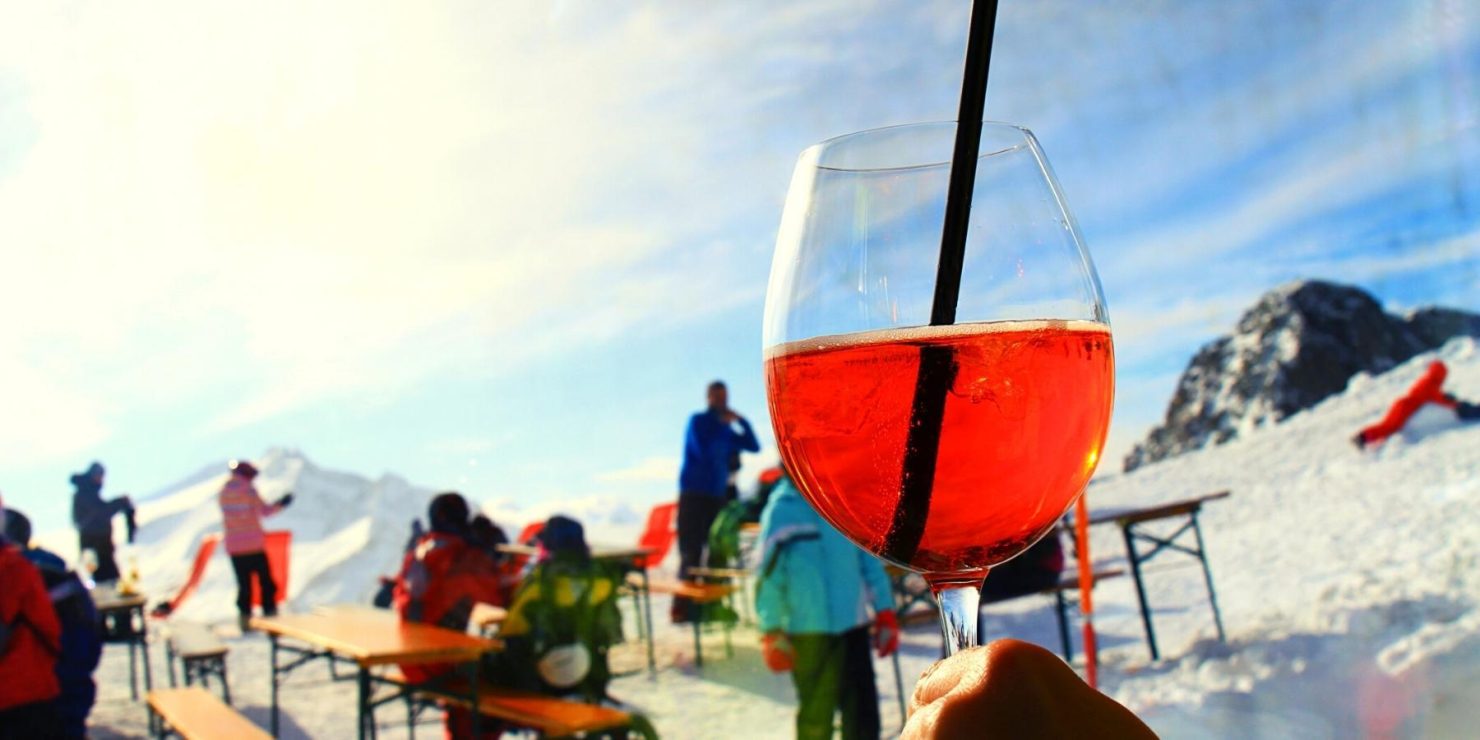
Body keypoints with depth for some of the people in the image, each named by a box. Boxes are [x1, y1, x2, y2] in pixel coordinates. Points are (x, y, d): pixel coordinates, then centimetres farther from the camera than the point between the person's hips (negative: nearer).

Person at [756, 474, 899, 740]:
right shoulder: (782, 510, -7)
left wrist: (885, 613, 10)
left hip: (854, 623, 5)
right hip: (809, 630, -5)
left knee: (863, 713, 9)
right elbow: (769, 576, -7)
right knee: (817, 716, 3)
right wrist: (773, 634, -9)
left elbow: (870, 560, 13)